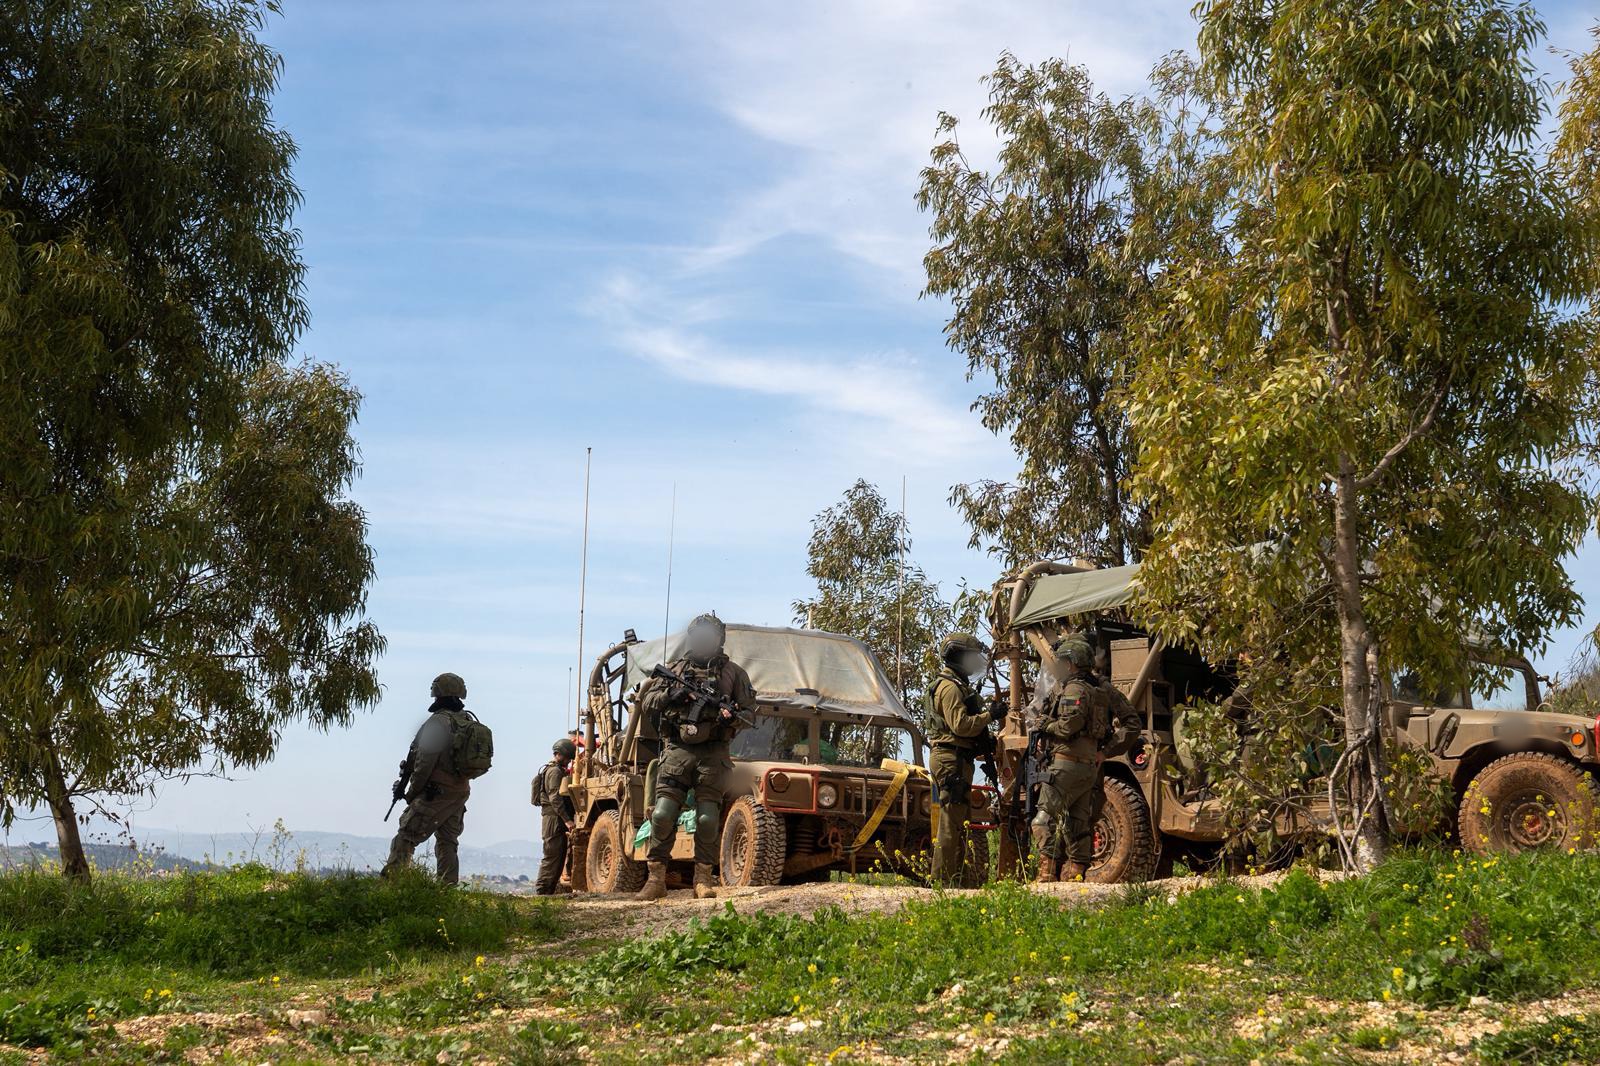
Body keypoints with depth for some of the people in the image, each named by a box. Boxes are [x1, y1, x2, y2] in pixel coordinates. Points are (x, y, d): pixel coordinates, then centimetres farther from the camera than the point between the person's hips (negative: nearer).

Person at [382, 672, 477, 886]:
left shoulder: (438, 721, -13)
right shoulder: (469, 722, 11)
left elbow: (425, 761, -16)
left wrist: (412, 791, -5)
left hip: (436, 791, -8)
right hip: (461, 792, 8)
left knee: (406, 836, -6)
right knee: (447, 842, 13)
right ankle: (449, 887, 8)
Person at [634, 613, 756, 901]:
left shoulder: (733, 672, 11)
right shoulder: (674, 668, 13)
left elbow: (749, 709, 9)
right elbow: (645, 702, 9)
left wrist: (732, 717, -12)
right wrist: (670, 696, -9)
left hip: (713, 754, -1)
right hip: (677, 750, 1)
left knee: (708, 819, -6)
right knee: (662, 814, -8)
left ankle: (703, 879, 2)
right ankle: (656, 878, -1)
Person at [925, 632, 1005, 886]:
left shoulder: (959, 685, 22)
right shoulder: (950, 687, -12)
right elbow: (961, 725, -21)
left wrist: (986, 741, 12)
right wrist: (990, 715, -13)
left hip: (958, 759, 11)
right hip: (951, 760, -11)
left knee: (957, 823, 14)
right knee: (951, 824, -10)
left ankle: (949, 879, 18)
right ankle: (943, 881, -10)